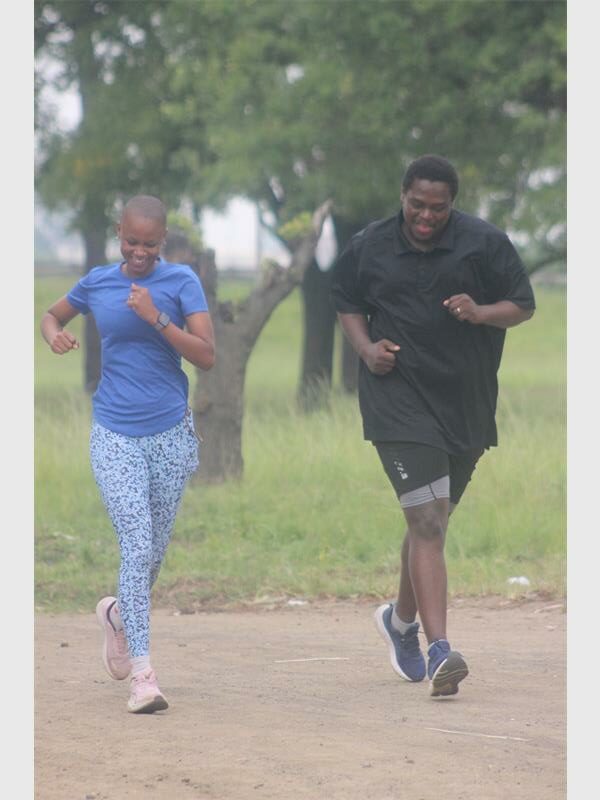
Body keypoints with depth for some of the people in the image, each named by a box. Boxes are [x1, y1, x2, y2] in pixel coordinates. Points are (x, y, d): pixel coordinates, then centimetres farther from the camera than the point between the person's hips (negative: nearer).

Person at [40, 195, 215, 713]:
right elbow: (53, 315, 21)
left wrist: (157, 318, -22)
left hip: (170, 434, 1)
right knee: (137, 543, -14)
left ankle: (119, 614, 44)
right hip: (115, 436, -1)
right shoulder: (97, 283, 2)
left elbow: (207, 356, -10)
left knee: (154, 550, 11)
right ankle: (142, 674, -16)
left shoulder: (181, 282, -4)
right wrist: (55, 335, -2)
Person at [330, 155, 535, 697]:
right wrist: (366, 348, -2)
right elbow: (347, 304, 17)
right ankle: (440, 652, -24)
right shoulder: (369, 248, 1)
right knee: (428, 521, -17)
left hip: (467, 405, 3)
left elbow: (524, 306, 4)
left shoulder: (485, 243, -1)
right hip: (399, 403, -2)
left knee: (431, 523, 17)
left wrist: (480, 313, -16)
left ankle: (402, 619, 43)